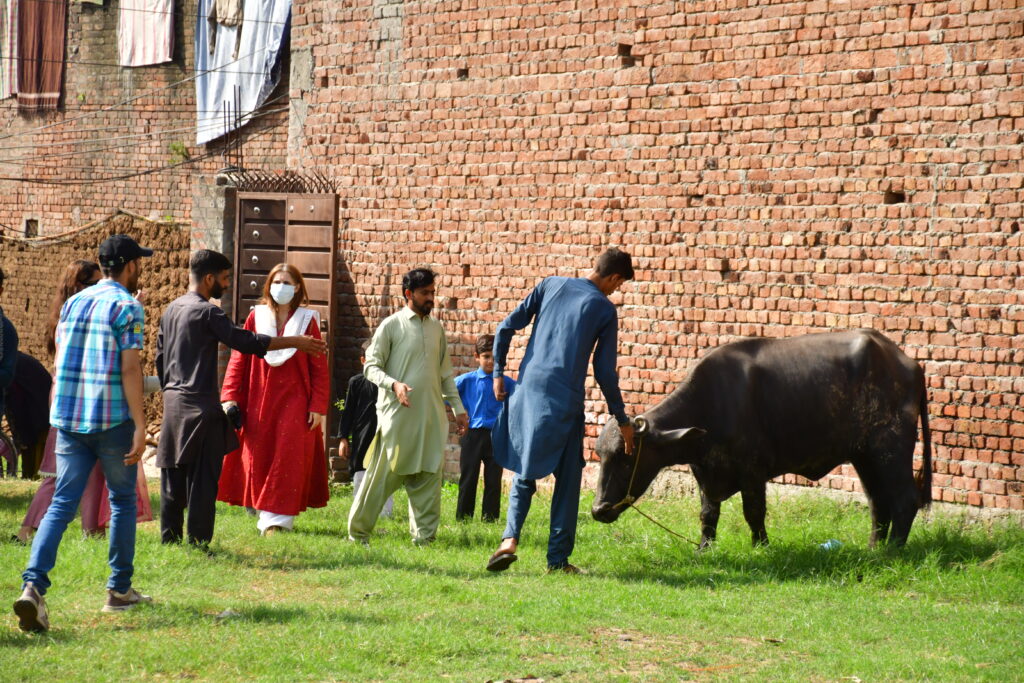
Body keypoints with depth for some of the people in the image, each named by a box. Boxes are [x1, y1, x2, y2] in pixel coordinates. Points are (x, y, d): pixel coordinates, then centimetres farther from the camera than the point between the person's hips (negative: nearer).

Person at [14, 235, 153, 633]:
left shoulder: (73, 303, 13)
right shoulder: (126, 307, -7)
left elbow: (59, 364, 15)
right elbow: (130, 369, -13)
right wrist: (140, 426, -13)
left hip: (68, 418, 5)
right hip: (112, 420, -5)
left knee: (62, 504, 0)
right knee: (123, 500, 12)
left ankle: (33, 586, -17)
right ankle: (119, 590, 17)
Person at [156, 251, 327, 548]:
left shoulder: (171, 309, 13)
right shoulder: (207, 312, -12)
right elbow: (245, 341, -15)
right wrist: (295, 342, -10)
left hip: (173, 401, 8)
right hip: (200, 406, -8)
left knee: (173, 478, 11)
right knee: (201, 478, -4)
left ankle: (169, 539, 13)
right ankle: (198, 543, -4)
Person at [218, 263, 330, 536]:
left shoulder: (307, 320, 1)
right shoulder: (256, 317, 5)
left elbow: (319, 367, 1)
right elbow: (238, 360, 5)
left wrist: (318, 406, -6)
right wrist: (230, 397, -4)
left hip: (294, 403, -2)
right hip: (259, 404, 2)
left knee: (288, 457, -7)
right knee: (259, 459, 1)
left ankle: (278, 518, -5)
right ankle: (267, 515, 11)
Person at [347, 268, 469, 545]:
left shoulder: (437, 328, 15)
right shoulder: (391, 325, -1)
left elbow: (445, 373, 21)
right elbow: (371, 366, -4)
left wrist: (458, 408, 16)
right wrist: (394, 384, -21)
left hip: (431, 417, 5)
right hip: (397, 415, -5)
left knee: (428, 479, 3)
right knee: (383, 475, -4)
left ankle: (424, 537, 8)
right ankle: (358, 533, 6)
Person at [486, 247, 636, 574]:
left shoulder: (551, 285, 9)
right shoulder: (604, 309, 0)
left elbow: (506, 327, 6)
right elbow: (605, 373, 1)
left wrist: (498, 373, 17)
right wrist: (622, 420, 10)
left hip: (528, 391, 3)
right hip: (566, 401, -3)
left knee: (523, 473, 14)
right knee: (567, 479, 8)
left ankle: (510, 538, -7)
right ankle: (558, 558, 6)